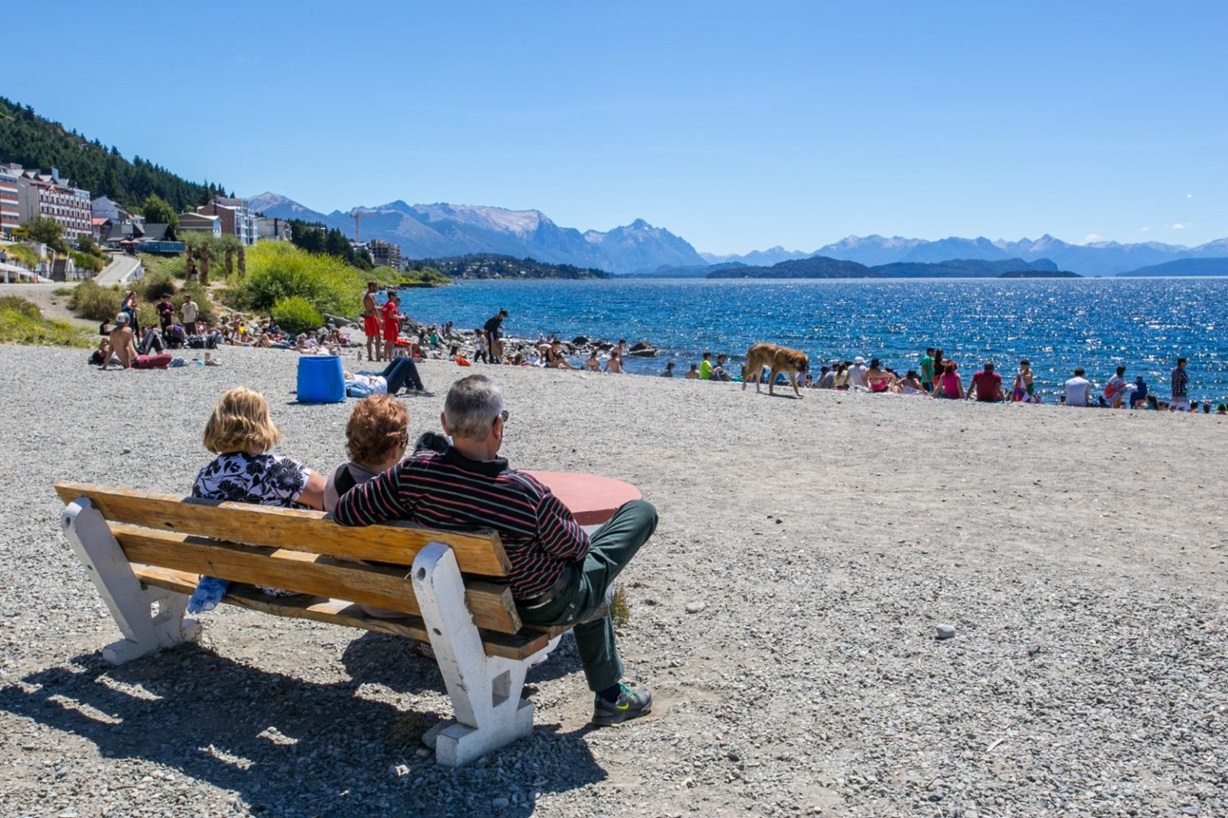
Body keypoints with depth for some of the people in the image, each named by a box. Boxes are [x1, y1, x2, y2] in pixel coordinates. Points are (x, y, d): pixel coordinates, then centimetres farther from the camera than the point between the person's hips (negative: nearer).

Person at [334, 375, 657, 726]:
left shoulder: (414, 472, -23)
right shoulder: (526, 493, -35)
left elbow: (345, 512, -11)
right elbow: (574, 546, -17)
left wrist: (412, 514, 1)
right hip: (546, 606, -5)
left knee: (587, 590, 36)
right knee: (641, 511, 11)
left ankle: (609, 694, 50)